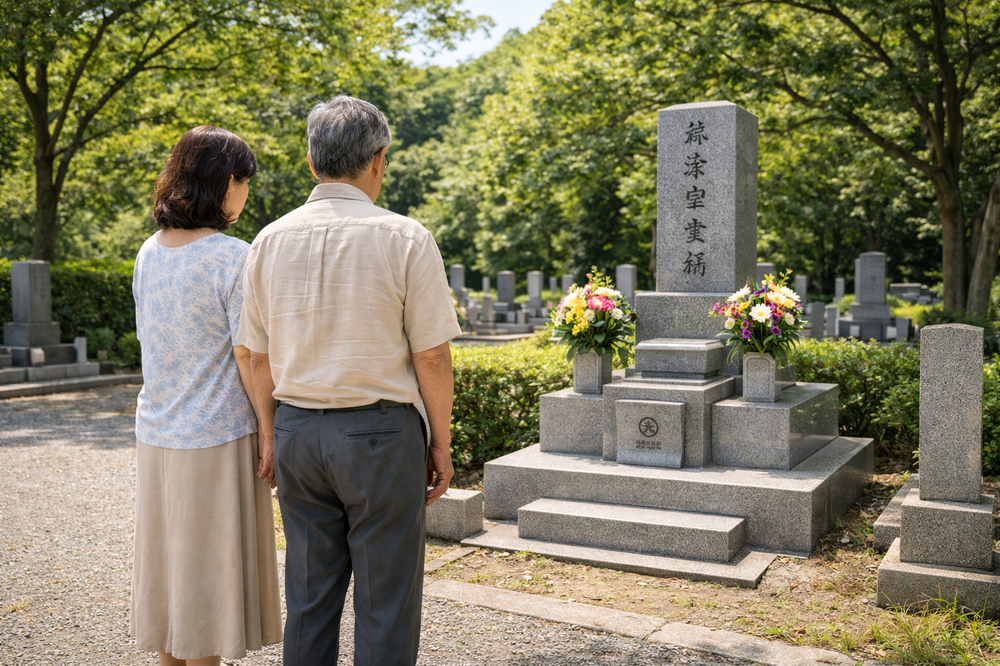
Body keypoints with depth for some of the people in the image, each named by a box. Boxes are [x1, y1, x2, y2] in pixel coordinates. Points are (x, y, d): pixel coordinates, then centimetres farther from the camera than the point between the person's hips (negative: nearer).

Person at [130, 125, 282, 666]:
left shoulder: (149, 253, 5)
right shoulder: (234, 258, -16)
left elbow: (149, 342, 10)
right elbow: (247, 358, -16)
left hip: (155, 435, 7)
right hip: (218, 437, -7)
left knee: (169, 559, 17)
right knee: (210, 566, 6)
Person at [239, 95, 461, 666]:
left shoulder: (271, 240, 3)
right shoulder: (405, 238, -9)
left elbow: (259, 356, 7)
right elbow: (431, 355, -9)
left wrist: (271, 433, 18)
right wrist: (442, 443, 1)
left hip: (297, 431, 5)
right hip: (379, 433, -5)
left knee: (309, 598, 16)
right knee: (385, 603, 6)